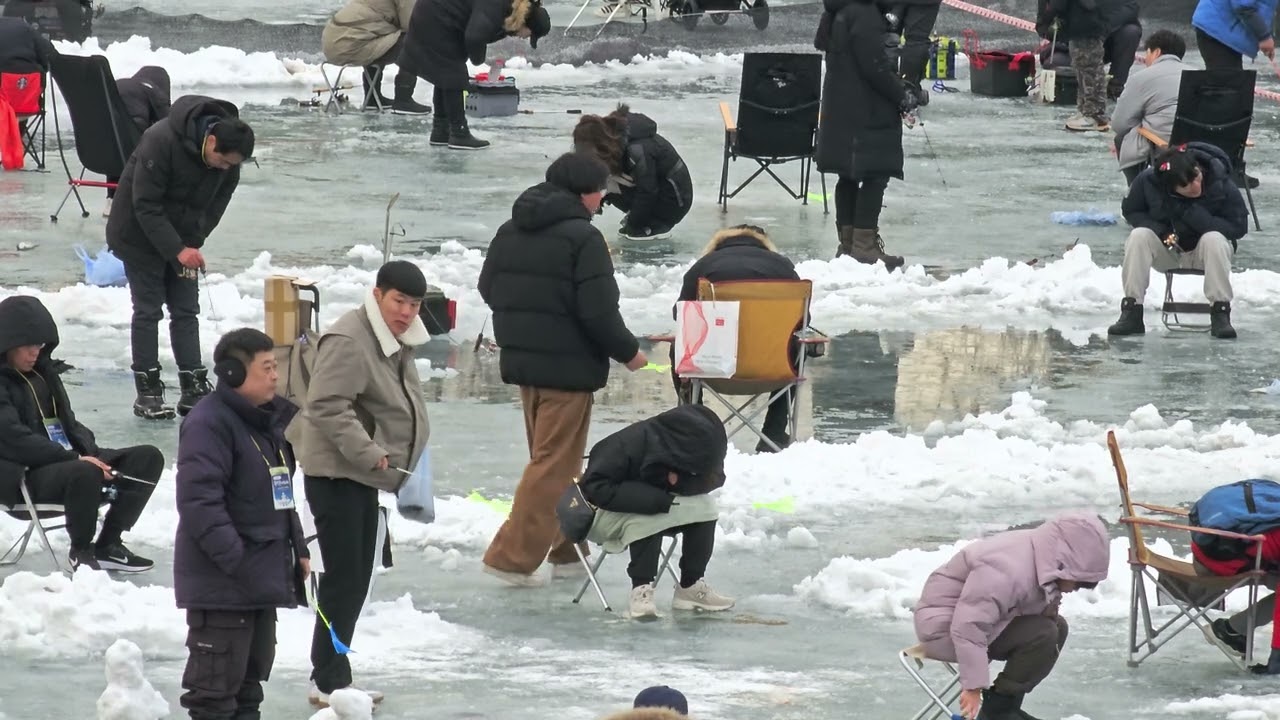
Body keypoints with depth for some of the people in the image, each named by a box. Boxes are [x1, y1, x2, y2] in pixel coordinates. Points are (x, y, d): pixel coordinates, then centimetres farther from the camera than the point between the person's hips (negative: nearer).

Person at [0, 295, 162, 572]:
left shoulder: (45, 373, 17)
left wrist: (92, 454, -2)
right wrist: (76, 459, -26)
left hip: (67, 459, 10)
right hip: (23, 475, -10)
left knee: (147, 458, -1)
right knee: (86, 474, -39)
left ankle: (109, 544, -2)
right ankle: (80, 552, -14)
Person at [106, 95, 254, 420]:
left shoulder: (229, 162, -12)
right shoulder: (161, 142, -31)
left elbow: (216, 205, 1)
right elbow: (146, 205, -28)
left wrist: (193, 243, -11)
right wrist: (178, 250, -31)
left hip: (182, 241, 6)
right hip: (141, 235, -6)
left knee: (186, 311, 5)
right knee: (148, 311, -5)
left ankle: (194, 388, 8)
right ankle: (147, 392, 0)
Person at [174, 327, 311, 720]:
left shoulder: (272, 420, 14)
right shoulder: (208, 423, -17)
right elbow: (200, 500, -23)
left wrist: (297, 549, 18)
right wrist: (235, 560, -25)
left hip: (263, 576, 10)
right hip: (220, 582, -10)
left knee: (251, 672, 17)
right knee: (215, 685, -6)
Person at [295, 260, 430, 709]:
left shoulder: (397, 342, 13)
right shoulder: (348, 341, -21)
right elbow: (328, 407, -27)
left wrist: (406, 463, 20)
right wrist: (368, 452, -29)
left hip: (364, 475, 10)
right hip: (335, 474, -10)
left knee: (356, 581, 15)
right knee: (343, 579, -10)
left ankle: (334, 677, 23)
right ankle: (328, 681, -5)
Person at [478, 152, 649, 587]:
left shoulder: (510, 232, 8)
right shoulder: (582, 238, -16)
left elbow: (488, 290, 15)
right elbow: (598, 311, -19)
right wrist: (628, 351, -6)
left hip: (521, 360, 8)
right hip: (568, 367, -8)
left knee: (552, 460, 19)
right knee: (554, 465, -3)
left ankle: (568, 548, 27)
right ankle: (513, 555, -8)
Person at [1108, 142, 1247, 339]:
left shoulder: (1222, 185, -24)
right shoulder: (1147, 181, -19)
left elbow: (1238, 227, -19)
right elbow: (1131, 211, -1)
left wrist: (1193, 215, -30)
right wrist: (1160, 231, -21)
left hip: (1202, 250, -1)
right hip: (1165, 249, 1)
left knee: (1214, 240, -35)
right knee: (1139, 236, -28)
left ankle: (1221, 314, -29)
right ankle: (1131, 313, -27)